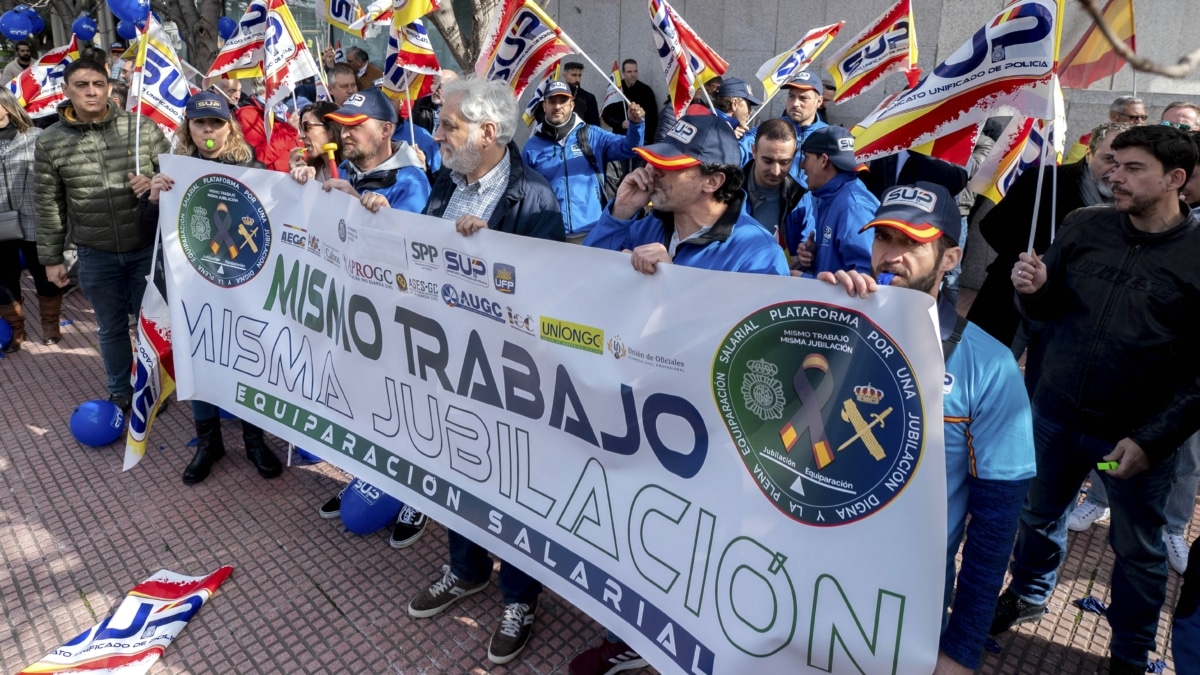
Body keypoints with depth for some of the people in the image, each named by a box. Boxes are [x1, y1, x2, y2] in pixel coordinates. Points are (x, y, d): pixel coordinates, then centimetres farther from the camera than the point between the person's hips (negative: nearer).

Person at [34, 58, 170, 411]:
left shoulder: (142, 126, -6)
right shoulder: (50, 142, -3)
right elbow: (48, 205, 3)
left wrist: (154, 183, -19)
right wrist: (51, 258, 5)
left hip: (148, 246, -1)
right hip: (96, 255, 1)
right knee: (112, 328, 16)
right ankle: (120, 393, 34)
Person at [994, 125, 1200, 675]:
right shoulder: (1084, 226, -4)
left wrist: (1151, 439, -17)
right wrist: (1032, 291, -16)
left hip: (1137, 434, -3)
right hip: (1055, 413, 3)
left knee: (1137, 551, 16)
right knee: (1040, 514, 23)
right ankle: (1028, 593, 49)